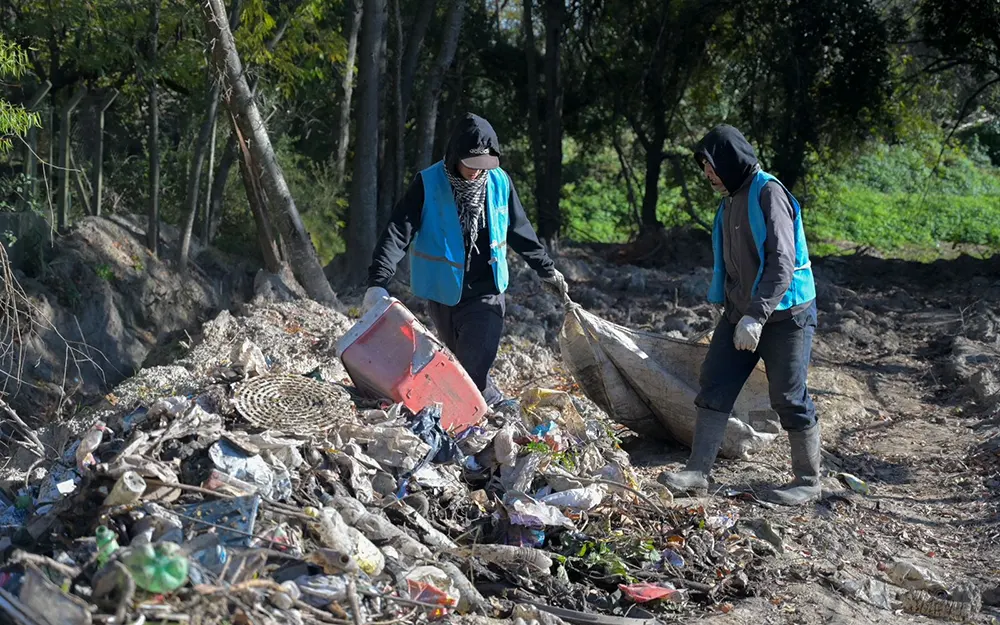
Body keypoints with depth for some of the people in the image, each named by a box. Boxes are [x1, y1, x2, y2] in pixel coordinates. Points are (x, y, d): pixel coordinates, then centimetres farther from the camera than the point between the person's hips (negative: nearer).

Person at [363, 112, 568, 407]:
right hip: (444, 295, 0)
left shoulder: (499, 182, -2)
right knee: (465, 364, 10)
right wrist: (378, 281, -30)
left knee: (474, 369, -10)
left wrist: (547, 270, 21)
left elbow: (519, 231, 13)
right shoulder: (427, 184, -11)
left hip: (486, 295, 0)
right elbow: (398, 232, -18)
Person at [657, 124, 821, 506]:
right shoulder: (733, 198, 11)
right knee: (713, 387, 3)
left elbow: (782, 262, -26)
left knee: (789, 398, 0)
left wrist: (756, 316, -31)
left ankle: (808, 482, 14)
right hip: (740, 314, 9)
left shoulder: (768, 194, -17)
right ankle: (697, 472, 8)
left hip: (784, 315, -9)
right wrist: (733, 309, 21)